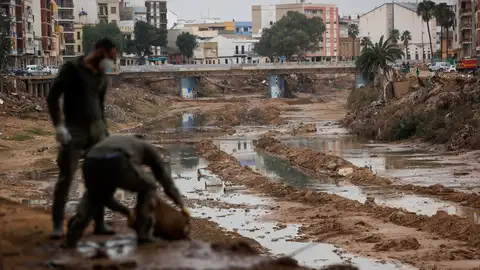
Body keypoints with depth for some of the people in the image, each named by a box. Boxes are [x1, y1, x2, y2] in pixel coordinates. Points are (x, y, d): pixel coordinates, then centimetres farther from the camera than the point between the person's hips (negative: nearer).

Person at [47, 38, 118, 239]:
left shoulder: (101, 77, 12)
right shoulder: (71, 69, -8)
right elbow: (52, 98, -11)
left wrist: (105, 134, 19)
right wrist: (59, 125, -21)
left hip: (96, 129, 6)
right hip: (74, 130, -6)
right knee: (66, 177, -8)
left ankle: (99, 223, 12)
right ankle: (58, 225, -2)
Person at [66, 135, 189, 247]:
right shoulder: (146, 146, 39)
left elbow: (106, 194, 51)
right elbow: (165, 177, 45)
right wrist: (182, 205, 56)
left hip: (91, 163, 4)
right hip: (116, 163, -4)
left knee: (92, 197, 36)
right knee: (147, 188, 26)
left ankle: (73, 233, 14)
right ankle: (143, 233, 19)